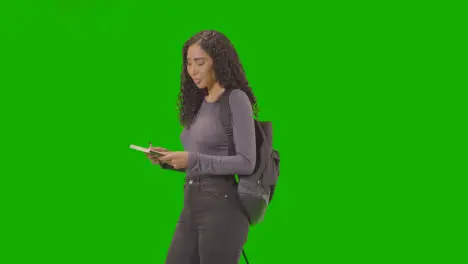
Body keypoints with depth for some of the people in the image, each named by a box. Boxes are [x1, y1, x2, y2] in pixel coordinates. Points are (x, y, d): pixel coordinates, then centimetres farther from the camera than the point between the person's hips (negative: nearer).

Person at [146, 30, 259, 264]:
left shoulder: (236, 99, -7)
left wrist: (192, 160, -18)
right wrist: (169, 160, 3)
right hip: (190, 208, 8)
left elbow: (246, 163, -14)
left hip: (222, 208, -8)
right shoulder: (200, 102, 16)